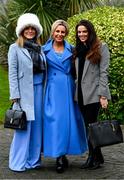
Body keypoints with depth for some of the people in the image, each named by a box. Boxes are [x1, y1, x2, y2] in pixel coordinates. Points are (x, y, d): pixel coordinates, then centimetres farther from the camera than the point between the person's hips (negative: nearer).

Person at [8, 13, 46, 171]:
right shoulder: (15, 48, 3)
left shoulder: (40, 48, 14)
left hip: (39, 89, 4)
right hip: (24, 91, -4)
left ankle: (34, 160, 14)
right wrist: (15, 95, -9)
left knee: (37, 125, 5)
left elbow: (44, 70, 14)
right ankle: (18, 162, 4)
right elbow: (12, 73, -2)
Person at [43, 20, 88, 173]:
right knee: (55, 120, -7)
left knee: (68, 119, 2)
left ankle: (63, 154, 14)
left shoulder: (70, 49, 9)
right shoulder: (45, 49, 5)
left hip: (68, 88, 2)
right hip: (53, 89, -2)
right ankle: (59, 156, -2)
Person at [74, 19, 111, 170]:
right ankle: (95, 157, 14)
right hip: (81, 94, 6)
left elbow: (103, 72, -8)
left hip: (93, 94, -6)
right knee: (88, 126, 7)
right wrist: (76, 90, 11)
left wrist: (103, 95, -14)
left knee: (91, 125, -6)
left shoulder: (101, 47, -3)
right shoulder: (78, 49, 16)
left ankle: (95, 157, 6)